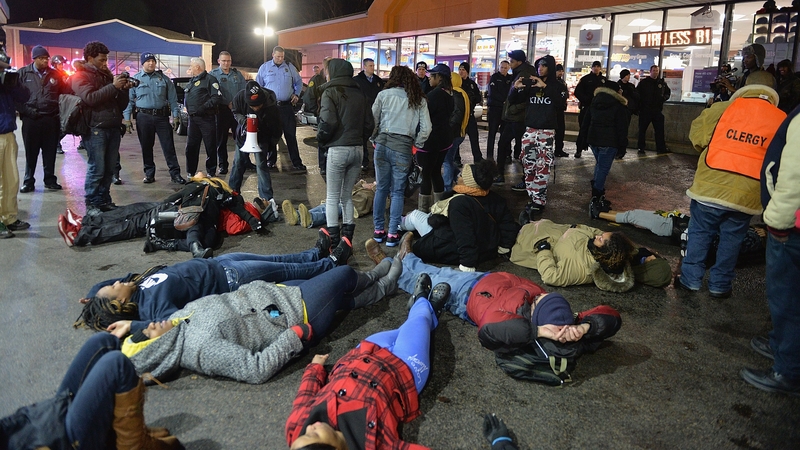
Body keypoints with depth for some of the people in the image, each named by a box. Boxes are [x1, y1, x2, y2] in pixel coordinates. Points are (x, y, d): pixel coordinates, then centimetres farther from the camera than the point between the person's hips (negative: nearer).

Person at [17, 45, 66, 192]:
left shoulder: (55, 74, 7)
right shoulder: (23, 73, 2)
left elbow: (63, 94, 8)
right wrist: (26, 111, -10)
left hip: (51, 119, 1)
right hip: (31, 119, -1)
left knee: (50, 152, 8)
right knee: (31, 152, 6)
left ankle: (50, 180, 19)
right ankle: (28, 181, 14)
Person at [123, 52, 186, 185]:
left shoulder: (164, 79, 9)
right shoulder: (135, 79, 7)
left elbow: (172, 99, 8)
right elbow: (129, 100, 6)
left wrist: (175, 116, 0)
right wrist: (127, 118, 0)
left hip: (162, 116, 0)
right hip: (143, 117, 0)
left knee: (168, 146, -3)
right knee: (146, 147, 7)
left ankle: (175, 173, -1)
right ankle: (149, 173, 17)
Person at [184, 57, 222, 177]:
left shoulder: (210, 79, -5)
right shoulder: (191, 81, 21)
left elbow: (217, 97, -15)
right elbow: (186, 98, 28)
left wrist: (203, 107, -21)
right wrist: (187, 109, 9)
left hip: (206, 118, -8)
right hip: (193, 118, 8)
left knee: (210, 146, 1)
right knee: (191, 147, 8)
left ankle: (211, 172, 10)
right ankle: (191, 172, 16)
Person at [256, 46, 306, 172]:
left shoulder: (290, 67, 6)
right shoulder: (264, 67, 5)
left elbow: (298, 82, 17)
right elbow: (258, 85, 11)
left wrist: (297, 94, 3)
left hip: (287, 106, 0)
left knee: (291, 134, -2)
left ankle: (296, 163, 0)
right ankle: (271, 160, 23)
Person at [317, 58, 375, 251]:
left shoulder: (330, 92, -6)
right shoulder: (361, 94, 9)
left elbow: (328, 121, -16)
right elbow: (369, 123, 7)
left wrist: (321, 138, 1)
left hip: (338, 149, -5)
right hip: (358, 149, 5)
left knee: (333, 196, 4)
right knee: (347, 195, 15)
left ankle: (333, 240, 3)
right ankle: (347, 236, 17)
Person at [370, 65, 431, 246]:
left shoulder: (384, 94, 4)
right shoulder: (419, 100, 6)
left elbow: (373, 120, 3)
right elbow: (426, 128, 1)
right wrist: (416, 144, 13)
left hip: (382, 145, 1)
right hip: (403, 148, 0)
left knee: (381, 189, 12)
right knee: (398, 192, 7)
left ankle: (378, 230, 17)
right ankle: (393, 234, 6)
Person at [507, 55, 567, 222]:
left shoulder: (557, 86, 3)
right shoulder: (530, 84, 9)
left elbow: (561, 104, -15)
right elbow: (513, 100, 8)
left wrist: (545, 87, -20)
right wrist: (515, 88, -13)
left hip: (547, 132, -3)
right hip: (529, 130, 4)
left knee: (542, 168, -11)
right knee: (528, 166, 3)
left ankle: (538, 203, -9)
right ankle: (534, 199, 12)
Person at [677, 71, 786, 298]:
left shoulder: (722, 109, -6)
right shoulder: (782, 120, -2)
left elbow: (696, 134, 7)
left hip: (711, 187, -1)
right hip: (746, 194, 1)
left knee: (699, 233, 13)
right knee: (731, 240, 14)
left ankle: (690, 278, 18)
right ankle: (720, 284, 22)